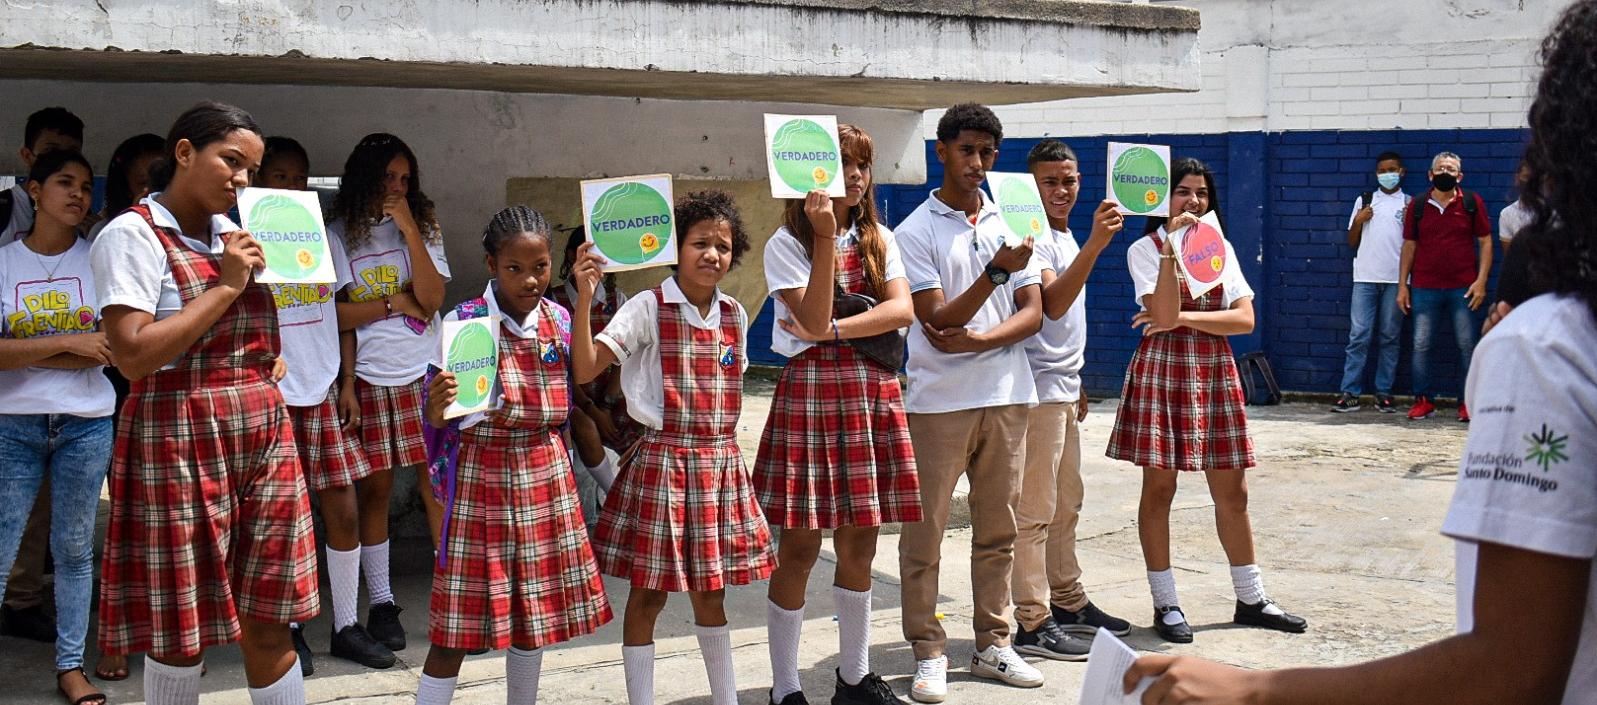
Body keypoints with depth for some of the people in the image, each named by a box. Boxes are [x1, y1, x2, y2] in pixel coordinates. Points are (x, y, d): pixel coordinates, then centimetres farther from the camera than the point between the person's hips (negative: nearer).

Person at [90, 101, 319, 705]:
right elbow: (133, 355, -19)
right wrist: (227, 285, -15)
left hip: (264, 434, 7)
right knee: (180, 632, 1)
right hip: (180, 443, -6)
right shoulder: (133, 234, -8)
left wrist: (276, 357, 10)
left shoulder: (233, 234, 14)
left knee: (269, 623, 8)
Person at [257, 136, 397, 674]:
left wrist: (347, 383, 6)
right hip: (272, 396, -4)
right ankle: (289, 629, 14)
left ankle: (346, 625, 14)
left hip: (324, 393, 4)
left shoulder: (325, 240, 11)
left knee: (344, 510, 3)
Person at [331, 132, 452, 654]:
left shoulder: (423, 228, 9)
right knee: (375, 488, 2)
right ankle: (381, 603, 12)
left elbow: (430, 298, -6)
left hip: (426, 374, 1)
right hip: (369, 377, -1)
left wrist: (409, 231, -11)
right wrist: (395, 303, -7)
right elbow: (330, 313, -7)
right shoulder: (338, 235, 3)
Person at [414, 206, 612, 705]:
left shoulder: (559, 320, 3)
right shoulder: (464, 321, -11)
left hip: (546, 473, 5)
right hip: (481, 472, -5)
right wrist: (438, 402, -30)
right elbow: (437, 418, -11)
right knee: (460, 623, -3)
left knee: (536, 607, 12)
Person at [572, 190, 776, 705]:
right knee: (648, 593, 2)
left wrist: (721, 447, 10)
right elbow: (585, 369, -19)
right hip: (662, 463, -5)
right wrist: (585, 298, -28)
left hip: (720, 464, 5)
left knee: (710, 590, 16)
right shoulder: (649, 309, -10)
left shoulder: (734, 316, 7)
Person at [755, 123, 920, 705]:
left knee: (859, 542, 10)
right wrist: (826, 236, -19)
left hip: (873, 391, 5)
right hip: (812, 389, -5)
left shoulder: (879, 239, 11)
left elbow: (902, 309, -3)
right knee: (800, 545, -2)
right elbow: (814, 320, -16)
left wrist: (834, 330, -14)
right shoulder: (787, 244, -4)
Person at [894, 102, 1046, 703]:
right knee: (925, 531, 0)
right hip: (938, 400, -4)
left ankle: (993, 646, 19)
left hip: (1007, 396, 4)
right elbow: (938, 318, -12)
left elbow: (1032, 312, 4)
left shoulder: (1011, 222, 9)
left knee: (997, 530, 10)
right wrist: (996, 271, -24)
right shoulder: (916, 231, -4)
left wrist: (977, 342, -12)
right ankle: (929, 654, 9)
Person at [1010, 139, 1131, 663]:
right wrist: (1094, 246, -40)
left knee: (1066, 504, 17)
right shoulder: (1034, 238, -14)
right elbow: (1052, 305, -30)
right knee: (1034, 509, -7)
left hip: (1063, 388, 10)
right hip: (1037, 388, -10)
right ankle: (1033, 624, -5)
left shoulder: (1067, 238, 16)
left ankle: (1067, 603, 27)